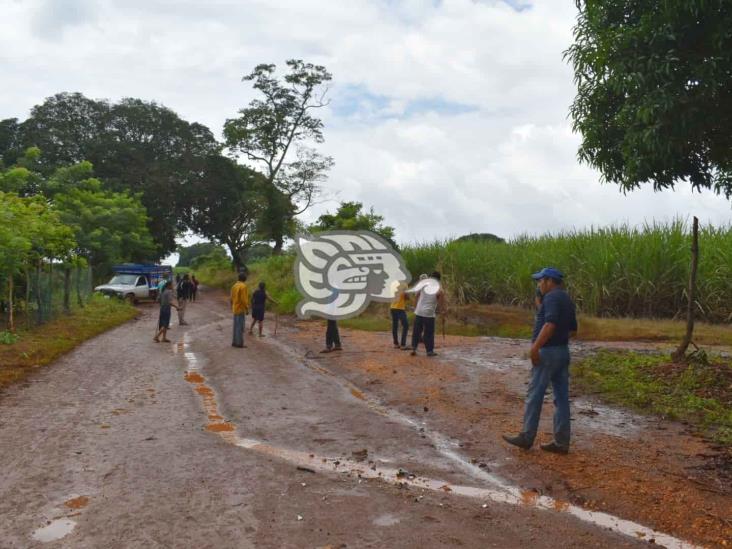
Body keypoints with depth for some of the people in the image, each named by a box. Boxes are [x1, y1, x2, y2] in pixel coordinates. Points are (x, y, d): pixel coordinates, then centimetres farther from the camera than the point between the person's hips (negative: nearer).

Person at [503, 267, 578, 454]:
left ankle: (526, 437, 5)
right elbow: (572, 328, 22)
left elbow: (550, 323, -28)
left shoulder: (552, 297, -13)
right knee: (561, 397, 8)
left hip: (548, 352, -9)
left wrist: (535, 347, -28)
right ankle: (561, 442, 11)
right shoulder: (567, 299, 16)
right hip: (563, 351, 9)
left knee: (534, 395, -1)